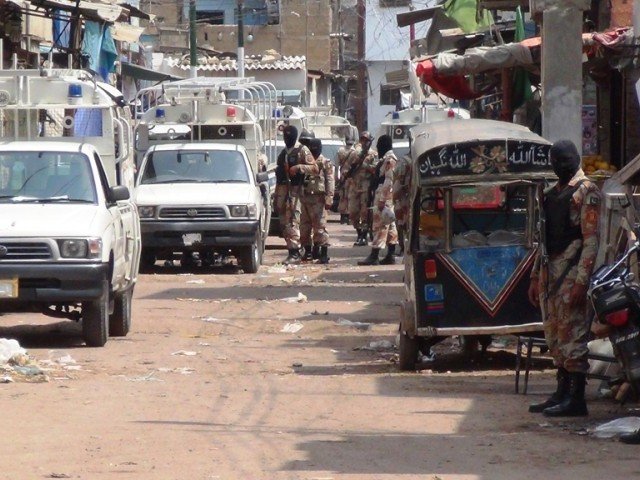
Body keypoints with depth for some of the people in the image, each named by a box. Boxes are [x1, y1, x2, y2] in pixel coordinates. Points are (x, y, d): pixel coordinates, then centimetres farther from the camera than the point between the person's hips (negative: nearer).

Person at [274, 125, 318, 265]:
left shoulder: (302, 151, -3)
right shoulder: (284, 152, 20)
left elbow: (315, 168, -8)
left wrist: (299, 167, -22)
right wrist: (276, 194, 24)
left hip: (294, 190, -8)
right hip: (282, 189, 8)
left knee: (293, 221, -14)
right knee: (284, 222, 7)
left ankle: (294, 253, -18)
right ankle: (292, 251, 14)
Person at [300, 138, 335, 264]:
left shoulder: (325, 163, -2)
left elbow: (330, 182, -8)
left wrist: (329, 198, -16)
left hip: (318, 199, -7)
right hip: (305, 197, 7)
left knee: (320, 226, -10)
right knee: (304, 227, 9)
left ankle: (324, 253, -9)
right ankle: (308, 251, 20)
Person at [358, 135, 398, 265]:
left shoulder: (388, 159, -15)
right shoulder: (391, 158, 16)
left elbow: (388, 181, -21)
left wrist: (382, 199, -23)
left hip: (384, 197, -11)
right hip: (389, 199, 11)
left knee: (380, 225, -10)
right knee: (390, 226, 10)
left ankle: (374, 256, -12)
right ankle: (390, 255, 12)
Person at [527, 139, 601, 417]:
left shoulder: (586, 192, -7)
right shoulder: (552, 195, 20)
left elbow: (591, 239, -14)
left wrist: (581, 280, -21)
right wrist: (535, 278, 20)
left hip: (571, 274, -9)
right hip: (550, 274, 9)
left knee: (572, 334, -9)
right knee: (555, 337, 11)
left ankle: (576, 399, -9)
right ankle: (562, 392, 17)